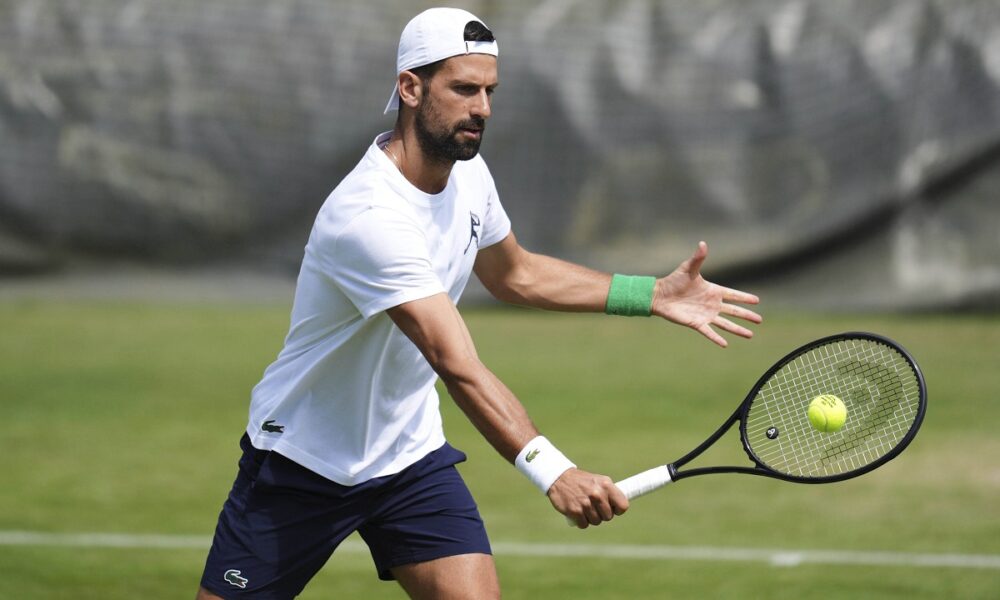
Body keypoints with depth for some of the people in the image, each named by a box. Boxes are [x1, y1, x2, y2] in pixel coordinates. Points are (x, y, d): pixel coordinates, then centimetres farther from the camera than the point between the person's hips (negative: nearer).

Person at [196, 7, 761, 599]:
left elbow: (514, 272, 18)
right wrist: (552, 471, -49)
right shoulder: (370, 217, -31)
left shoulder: (468, 173, -3)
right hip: (301, 460, -6)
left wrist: (654, 295, 8)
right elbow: (459, 367, -39)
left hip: (410, 455, 6)